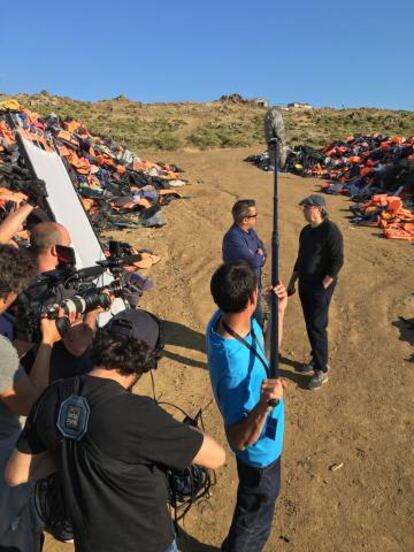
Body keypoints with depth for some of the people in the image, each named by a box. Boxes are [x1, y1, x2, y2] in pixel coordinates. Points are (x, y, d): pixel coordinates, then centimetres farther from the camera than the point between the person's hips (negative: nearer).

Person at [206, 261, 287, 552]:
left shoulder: (221, 318, -19)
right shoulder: (236, 369, -45)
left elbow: (267, 348, 1)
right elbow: (240, 441, -32)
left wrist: (278, 310, -10)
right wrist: (265, 406, -49)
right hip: (260, 450, -9)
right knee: (255, 519, 21)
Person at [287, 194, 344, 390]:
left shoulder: (331, 231, -15)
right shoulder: (305, 231, 10)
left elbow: (337, 261, -17)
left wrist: (323, 286, -18)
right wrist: (292, 282, 18)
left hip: (321, 286, -8)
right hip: (305, 284, 8)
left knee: (317, 326, -4)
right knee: (310, 324, 15)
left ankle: (322, 370, 8)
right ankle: (316, 359, 31)